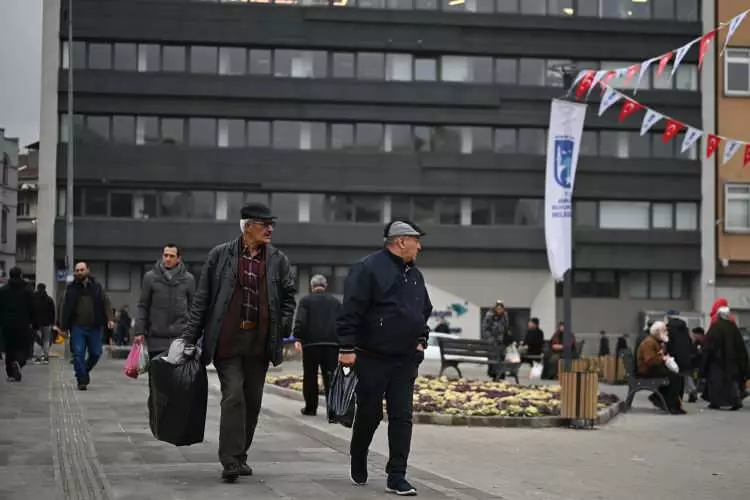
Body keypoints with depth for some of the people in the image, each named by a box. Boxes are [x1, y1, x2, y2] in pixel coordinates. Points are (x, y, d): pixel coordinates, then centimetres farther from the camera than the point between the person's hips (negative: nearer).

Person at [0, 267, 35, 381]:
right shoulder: (26, 290, -2)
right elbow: (32, 309, -3)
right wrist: (34, 324, 2)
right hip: (23, 324, -2)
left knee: (9, 349, 10)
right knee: (25, 346, 6)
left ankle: (11, 374, 8)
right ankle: (18, 362, -23)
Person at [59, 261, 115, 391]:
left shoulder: (96, 286, 8)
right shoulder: (71, 288, 7)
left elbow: (106, 302, 3)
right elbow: (65, 308, 7)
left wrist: (110, 318, -11)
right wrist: (63, 326, 2)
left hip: (94, 327, 1)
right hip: (77, 327, -1)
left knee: (95, 353, 4)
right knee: (78, 354, -7)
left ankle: (85, 370, 31)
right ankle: (82, 381, 0)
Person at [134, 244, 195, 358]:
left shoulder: (188, 279, 4)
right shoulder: (150, 277, 4)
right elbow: (143, 306, 5)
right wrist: (139, 331, -3)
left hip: (180, 337, 0)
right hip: (156, 338, 1)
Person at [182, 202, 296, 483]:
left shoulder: (278, 260, 7)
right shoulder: (220, 255, 0)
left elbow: (289, 296, 16)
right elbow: (202, 298, 2)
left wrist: (283, 328, 4)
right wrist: (189, 337, 0)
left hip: (260, 342, 3)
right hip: (227, 341, -3)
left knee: (252, 401, 9)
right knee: (233, 396, -11)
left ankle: (240, 456, 22)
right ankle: (230, 461, -9)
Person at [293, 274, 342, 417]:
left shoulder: (306, 300, 2)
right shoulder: (335, 301, 12)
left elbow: (300, 321, -10)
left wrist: (297, 338, -11)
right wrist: (340, 341, 14)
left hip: (311, 343, -2)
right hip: (332, 343, 2)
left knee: (310, 377, 7)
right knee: (330, 378, 0)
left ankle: (310, 408, 11)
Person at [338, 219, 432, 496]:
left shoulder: (415, 275, 14)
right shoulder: (368, 268, -10)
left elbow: (425, 311, 27)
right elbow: (351, 311, -14)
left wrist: (421, 338, 14)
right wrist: (347, 348, -18)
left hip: (405, 361, 6)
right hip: (372, 359, -6)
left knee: (402, 417, 0)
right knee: (369, 415, 5)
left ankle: (397, 477, 3)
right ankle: (358, 464, 30)